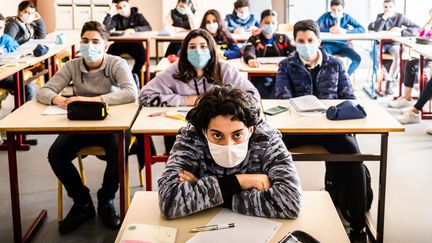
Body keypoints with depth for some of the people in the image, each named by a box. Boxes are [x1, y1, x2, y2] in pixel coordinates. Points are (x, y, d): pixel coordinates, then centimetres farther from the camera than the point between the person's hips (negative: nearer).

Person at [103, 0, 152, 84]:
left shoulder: (138, 16, 2)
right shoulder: (116, 18, 5)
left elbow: (148, 27, -16)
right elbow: (105, 29, -10)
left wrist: (135, 29, -32)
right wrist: (110, 14, -17)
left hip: (135, 44, -1)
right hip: (120, 44, 2)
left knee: (142, 56, -32)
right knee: (107, 53, -27)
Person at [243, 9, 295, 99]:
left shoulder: (283, 38, 19)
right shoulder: (254, 39, 14)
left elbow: (295, 51, 2)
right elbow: (248, 52, -7)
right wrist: (250, 59, -34)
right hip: (259, 78, -1)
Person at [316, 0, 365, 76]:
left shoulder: (346, 17, 4)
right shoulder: (326, 16, -1)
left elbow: (362, 29, -3)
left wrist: (345, 31, -18)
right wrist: (329, 30, -23)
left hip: (342, 45, 2)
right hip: (328, 44, -2)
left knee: (357, 59, -21)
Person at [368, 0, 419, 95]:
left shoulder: (400, 17, 1)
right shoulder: (380, 16, 6)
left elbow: (417, 28, -5)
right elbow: (376, 30, -14)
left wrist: (401, 30, -15)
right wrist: (384, 18, -17)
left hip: (394, 44, -1)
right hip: (382, 43, 1)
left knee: (398, 55, -36)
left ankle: (390, 82, -25)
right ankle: (388, 78, -21)